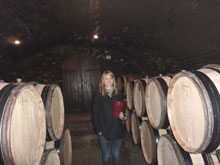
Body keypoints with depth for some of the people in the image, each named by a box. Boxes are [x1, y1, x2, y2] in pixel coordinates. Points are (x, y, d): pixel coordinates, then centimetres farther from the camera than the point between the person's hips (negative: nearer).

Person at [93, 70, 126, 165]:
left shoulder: (118, 94, 1)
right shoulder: (99, 95, -6)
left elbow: (123, 108, 13)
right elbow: (95, 114, -5)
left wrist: (122, 114, -9)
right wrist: (98, 130, -10)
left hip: (117, 130, 2)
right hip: (104, 132, -2)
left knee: (116, 155, 17)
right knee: (106, 156, 13)